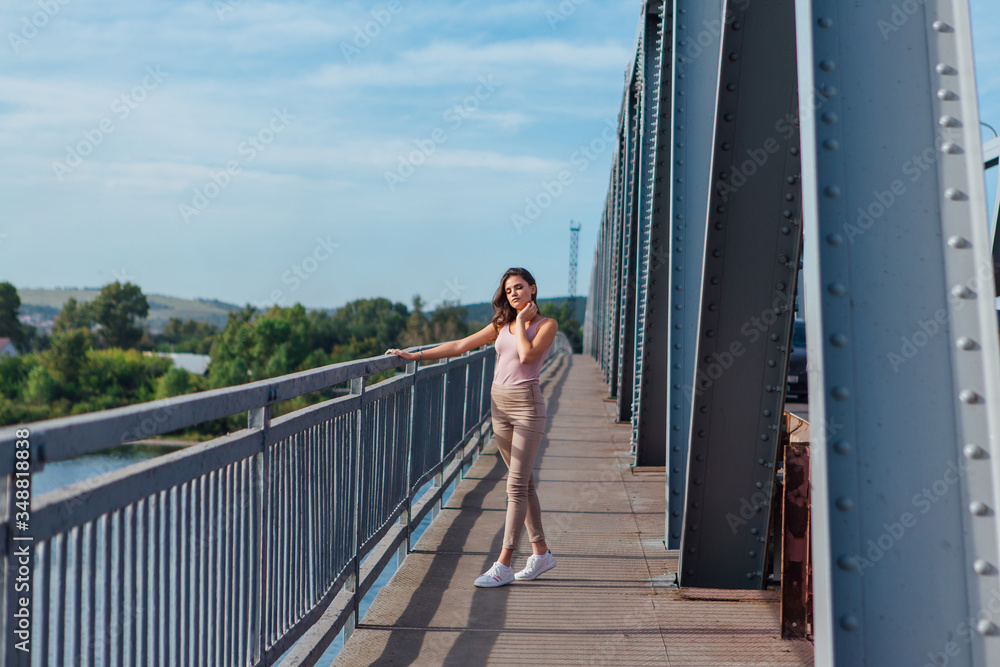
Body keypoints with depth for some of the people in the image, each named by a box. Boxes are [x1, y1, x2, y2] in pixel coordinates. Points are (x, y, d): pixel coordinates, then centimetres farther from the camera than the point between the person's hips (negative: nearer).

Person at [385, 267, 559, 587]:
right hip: (499, 403, 6)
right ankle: (541, 553, 21)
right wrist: (416, 355, 10)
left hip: (527, 404, -6)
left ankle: (503, 565, -7)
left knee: (516, 486, -8)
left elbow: (527, 355, -19)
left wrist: (521, 320, -6)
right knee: (522, 482, 11)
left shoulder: (547, 324, -2)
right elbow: (461, 345, 13)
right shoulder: (502, 324, 13)